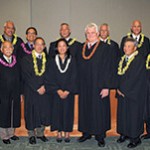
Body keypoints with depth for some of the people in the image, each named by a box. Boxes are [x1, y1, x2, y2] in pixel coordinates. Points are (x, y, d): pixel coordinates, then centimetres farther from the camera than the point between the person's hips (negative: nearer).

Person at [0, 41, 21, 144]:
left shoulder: (16, 61, 5)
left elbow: (20, 78, 8)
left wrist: (20, 93, 5)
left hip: (15, 94, 4)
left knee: (14, 114, 12)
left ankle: (11, 133, 29)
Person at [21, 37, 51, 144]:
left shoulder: (47, 59, 8)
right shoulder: (26, 59, -3)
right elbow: (26, 76, -9)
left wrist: (44, 86, -8)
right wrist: (37, 88, -12)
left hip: (44, 90, 3)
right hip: (31, 91, -3)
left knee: (44, 112, 6)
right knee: (31, 112, 4)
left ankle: (40, 133, 22)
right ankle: (32, 135, 18)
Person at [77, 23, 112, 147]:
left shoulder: (104, 47, -6)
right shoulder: (82, 48, 9)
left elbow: (107, 68, -11)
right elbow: (80, 68, 13)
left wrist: (106, 86, -16)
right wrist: (78, 84, 8)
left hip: (98, 85, -5)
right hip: (84, 86, 5)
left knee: (99, 109, 3)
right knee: (85, 108, 11)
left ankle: (100, 136, 15)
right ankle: (86, 132, 25)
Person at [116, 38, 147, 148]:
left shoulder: (139, 59, -13)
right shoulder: (123, 59, 10)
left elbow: (134, 78, -18)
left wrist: (123, 89, -13)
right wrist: (118, 88, -1)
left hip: (134, 93, -6)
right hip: (122, 92, 7)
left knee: (134, 114, 0)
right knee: (122, 113, 10)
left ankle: (135, 138, 12)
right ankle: (124, 134, 24)